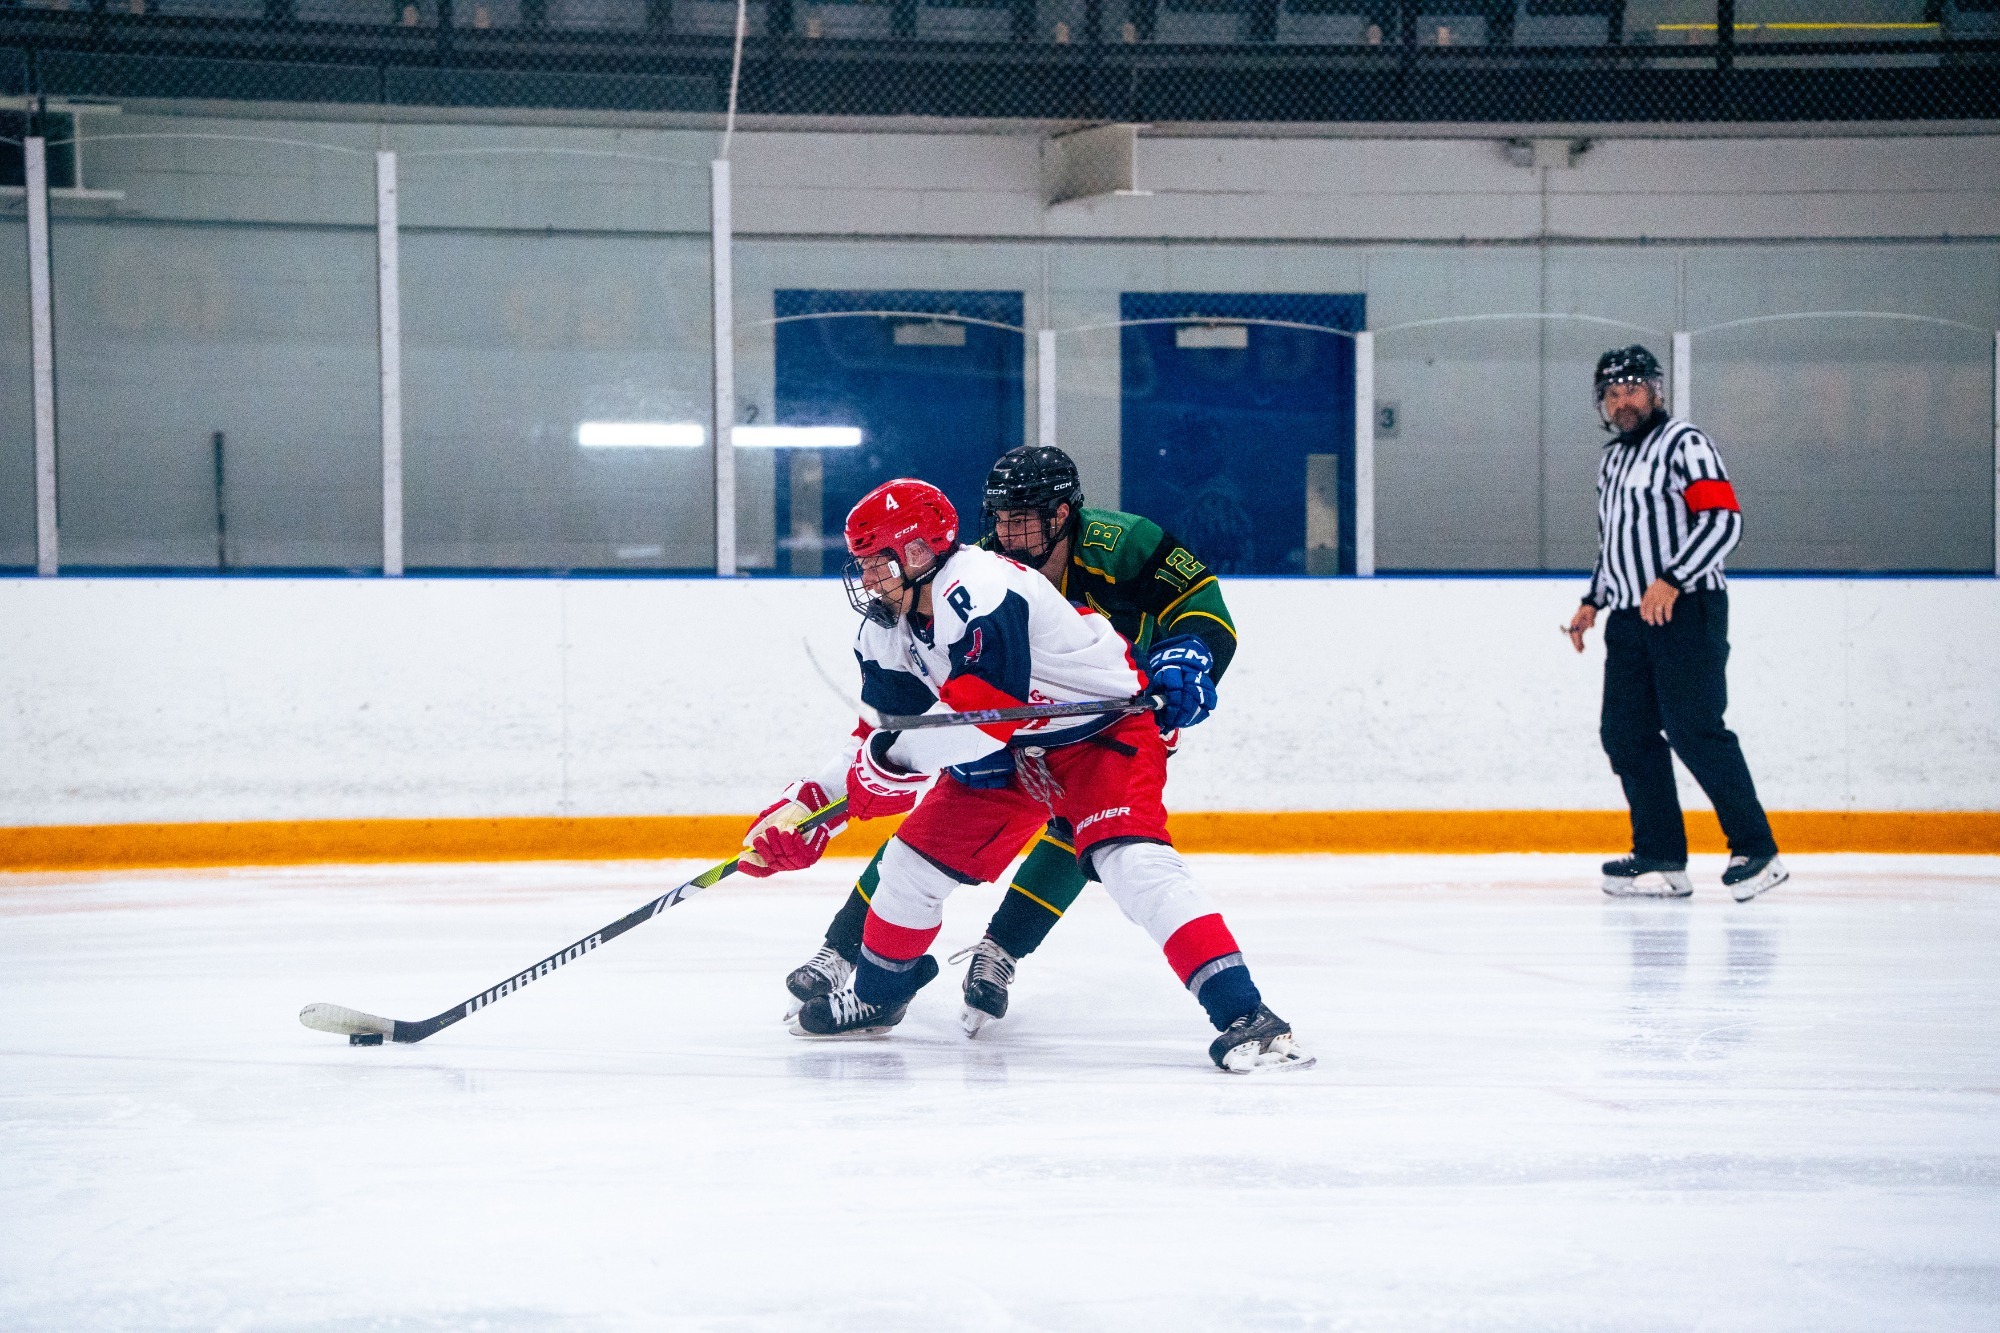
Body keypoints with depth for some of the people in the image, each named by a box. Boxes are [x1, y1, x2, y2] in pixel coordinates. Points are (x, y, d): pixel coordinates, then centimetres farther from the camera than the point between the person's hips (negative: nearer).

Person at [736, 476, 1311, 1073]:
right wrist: (809, 801, -5)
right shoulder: (887, 629, 0)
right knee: (914, 860, 7)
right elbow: (877, 739, 6)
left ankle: (1244, 1013, -32)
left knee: (1133, 863, -29)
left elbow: (980, 715, -36)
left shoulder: (977, 589, -30)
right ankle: (876, 995, 32)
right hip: (1006, 753, 9)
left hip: (1100, 733, -9)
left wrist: (890, 759, -27)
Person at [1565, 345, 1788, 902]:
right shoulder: (1612, 461, 22)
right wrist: (1594, 601, 20)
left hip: (1686, 611, -8)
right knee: (1625, 732, 2)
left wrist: (1671, 581, -22)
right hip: (1630, 620, 9)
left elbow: (1723, 519, -16)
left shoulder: (1683, 443, -5)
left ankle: (1757, 851, -8)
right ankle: (1661, 858, 7)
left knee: (1693, 729, -14)